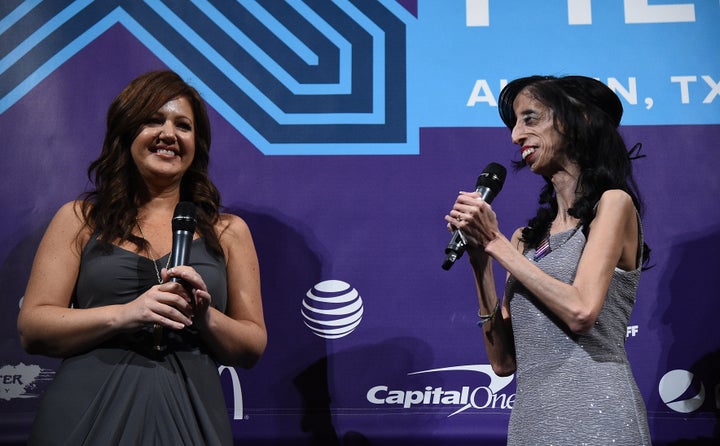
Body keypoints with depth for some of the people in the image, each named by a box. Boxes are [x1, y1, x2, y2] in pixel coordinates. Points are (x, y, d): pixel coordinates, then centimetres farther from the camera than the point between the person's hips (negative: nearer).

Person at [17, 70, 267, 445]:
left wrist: (206, 317, -12)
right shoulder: (78, 220, 6)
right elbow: (32, 329, -1)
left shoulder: (228, 232, 8)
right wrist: (124, 314, -15)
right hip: (90, 415, 0)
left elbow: (253, 348, 7)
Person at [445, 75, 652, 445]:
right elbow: (503, 361, 5)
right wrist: (480, 260, -3)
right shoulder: (526, 237, 10)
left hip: (592, 416, -5)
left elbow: (581, 311, -18)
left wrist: (496, 243, -11)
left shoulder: (612, 203, -3)